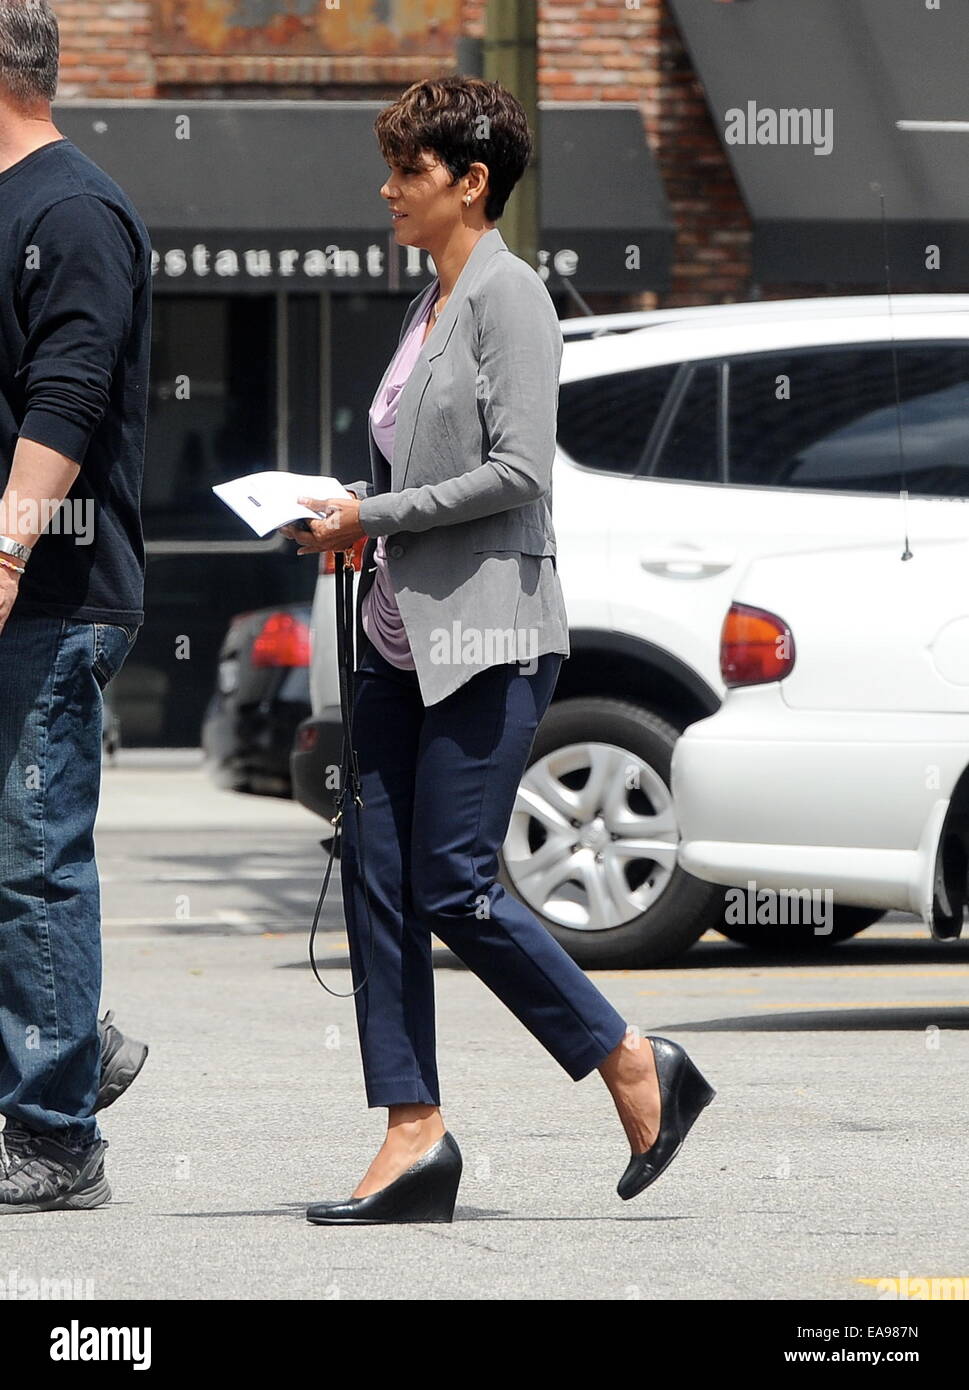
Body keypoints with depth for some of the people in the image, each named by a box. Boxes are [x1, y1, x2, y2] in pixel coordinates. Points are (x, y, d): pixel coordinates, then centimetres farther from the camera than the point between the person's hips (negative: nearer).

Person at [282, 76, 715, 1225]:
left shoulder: (509, 295, -10)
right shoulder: (430, 302, 17)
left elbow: (516, 469, -18)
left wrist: (376, 514, -14)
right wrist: (351, 528, 8)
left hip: (486, 634, -9)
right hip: (404, 634, 9)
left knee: (454, 888, -9)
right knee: (376, 881, 3)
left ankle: (636, 1068, 6)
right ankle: (414, 1139, 5)